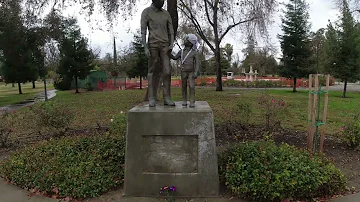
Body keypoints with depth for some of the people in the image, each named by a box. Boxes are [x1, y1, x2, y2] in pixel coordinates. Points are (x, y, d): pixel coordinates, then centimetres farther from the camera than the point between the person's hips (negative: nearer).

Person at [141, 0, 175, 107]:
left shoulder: (166, 14, 15)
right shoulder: (146, 12, 2)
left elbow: (171, 31, 12)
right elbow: (143, 31, -5)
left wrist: (171, 45, -4)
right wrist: (145, 47, -15)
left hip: (164, 46, 3)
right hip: (152, 45, -3)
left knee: (167, 71, -8)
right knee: (152, 71, -3)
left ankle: (167, 98, -4)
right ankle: (152, 98, 1)